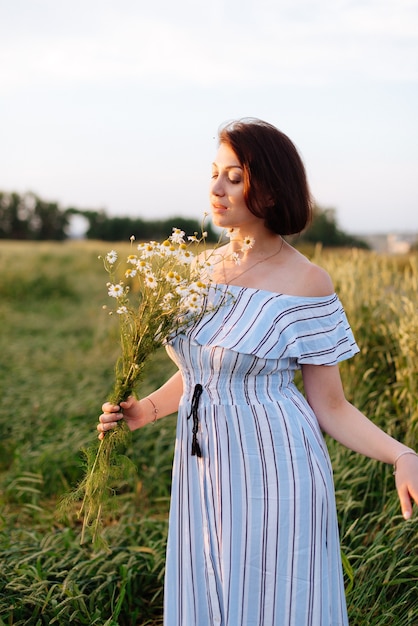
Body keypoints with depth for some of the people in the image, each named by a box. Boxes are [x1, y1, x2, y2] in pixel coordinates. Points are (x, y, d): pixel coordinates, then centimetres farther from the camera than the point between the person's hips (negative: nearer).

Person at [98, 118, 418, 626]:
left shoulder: (305, 283, -12)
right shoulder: (204, 268, 4)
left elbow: (330, 407, -7)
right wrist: (146, 410, 2)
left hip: (274, 475, -5)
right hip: (203, 476, 6)